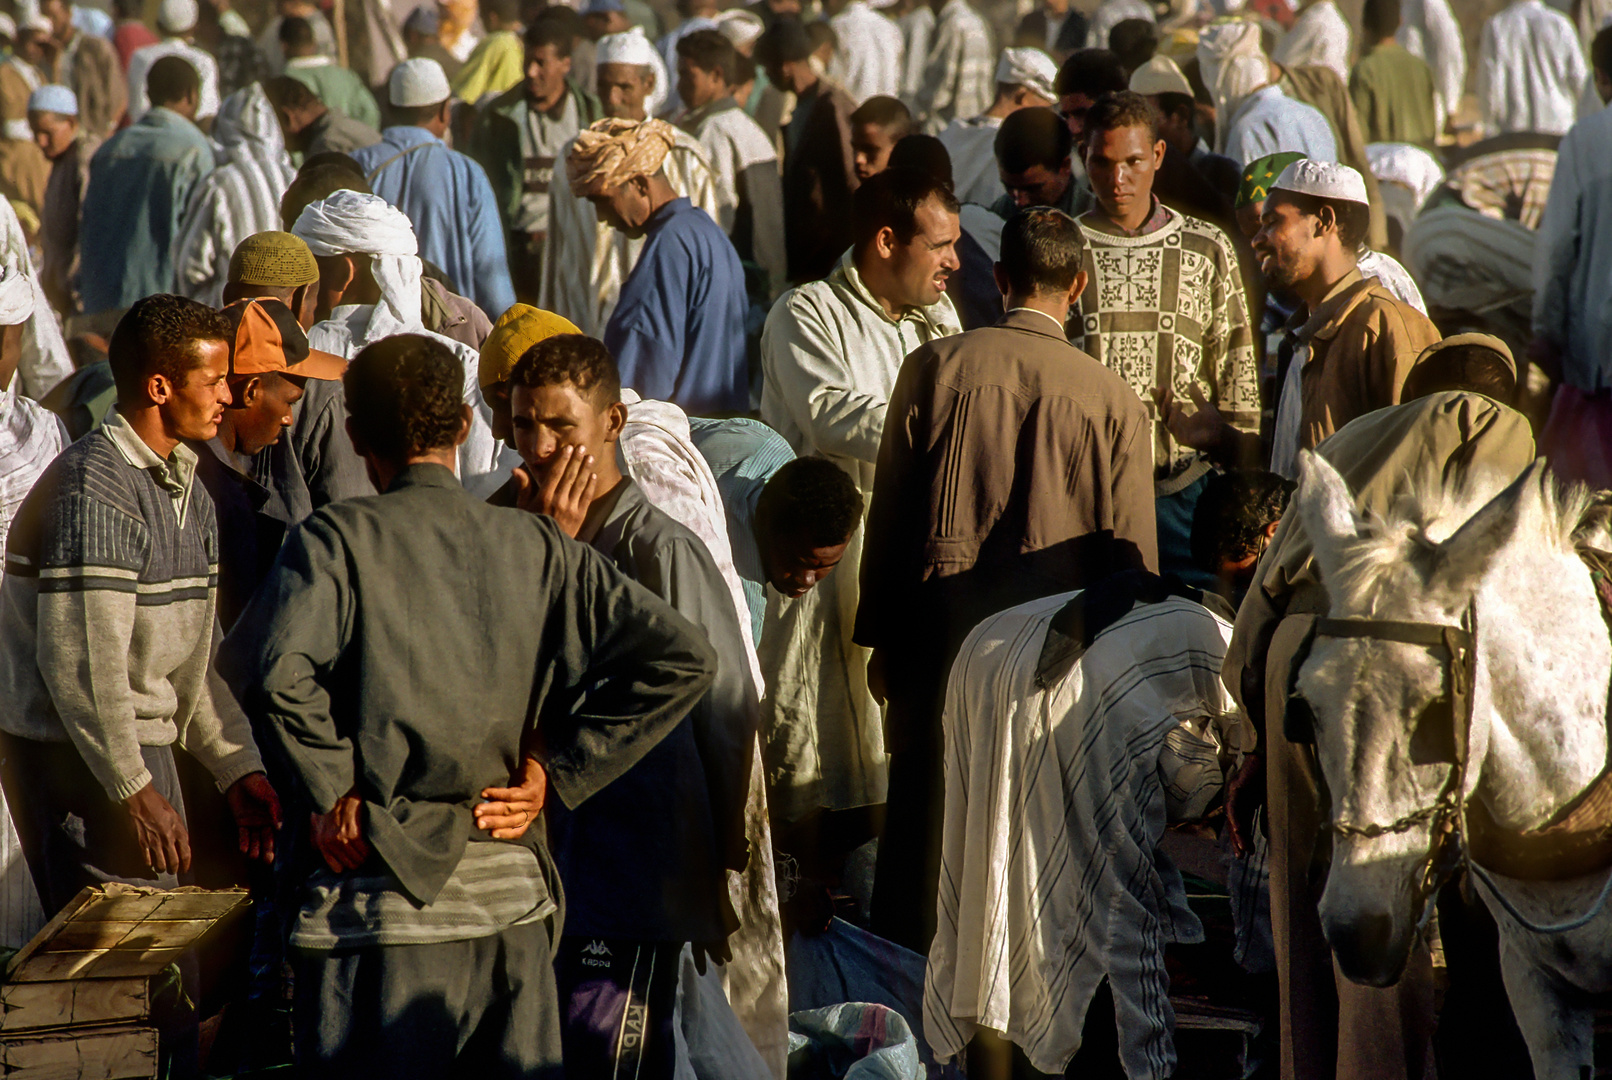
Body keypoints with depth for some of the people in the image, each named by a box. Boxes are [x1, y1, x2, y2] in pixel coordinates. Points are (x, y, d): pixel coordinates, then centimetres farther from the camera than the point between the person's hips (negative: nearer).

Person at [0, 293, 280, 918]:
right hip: (73, 753, -10)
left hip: (146, 746, 10)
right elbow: (80, 662, -23)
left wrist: (237, 769, 12)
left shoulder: (184, 486, 14)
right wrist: (135, 792, -23)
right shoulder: (94, 490, -18)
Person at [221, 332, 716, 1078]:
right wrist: (560, 774, 2)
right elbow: (682, 658, -1)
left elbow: (278, 672, -24)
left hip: (382, 892, -3)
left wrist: (332, 795, -11)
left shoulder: (337, 539, -5)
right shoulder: (536, 547, 5)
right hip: (512, 891, 3)